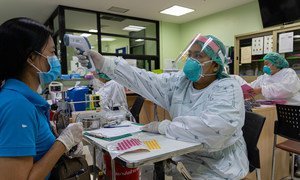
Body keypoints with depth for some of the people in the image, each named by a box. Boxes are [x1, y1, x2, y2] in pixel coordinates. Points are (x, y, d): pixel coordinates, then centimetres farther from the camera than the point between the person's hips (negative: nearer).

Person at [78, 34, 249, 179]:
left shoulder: (228, 89, -18)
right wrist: (104, 64, -20)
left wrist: (163, 126, -26)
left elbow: (212, 127, -34)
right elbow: (144, 80, -11)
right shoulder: (179, 82, -2)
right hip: (183, 155, 5)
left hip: (218, 164, -5)